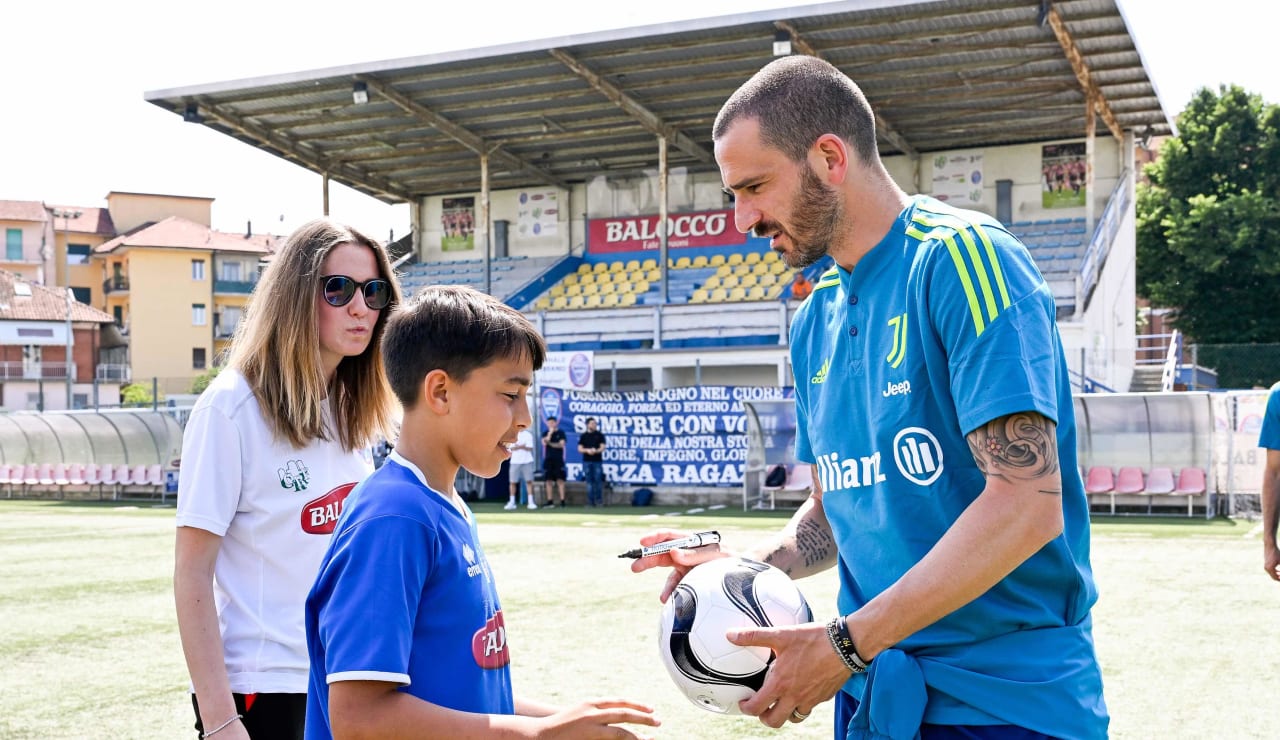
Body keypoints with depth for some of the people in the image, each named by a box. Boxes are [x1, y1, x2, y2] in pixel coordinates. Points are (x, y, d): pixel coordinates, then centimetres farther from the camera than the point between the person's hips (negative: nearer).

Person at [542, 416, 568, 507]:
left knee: (560, 480, -7)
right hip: (548, 459, 3)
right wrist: (550, 433, -12)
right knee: (548, 480, 1)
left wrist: (550, 443, -8)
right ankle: (549, 501, 5)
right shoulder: (546, 433, 11)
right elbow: (544, 442, -7)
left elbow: (561, 444, -5)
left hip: (558, 459, -3)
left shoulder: (560, 432, 5)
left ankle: (562, 500, -8)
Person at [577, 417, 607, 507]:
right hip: (587, 461, 1)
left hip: (598, 461, -1)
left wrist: (596, 451, -20)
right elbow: (580, 449, 4)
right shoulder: (583, 436, 8)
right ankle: (590, 502, 5)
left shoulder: (599, 435, 5)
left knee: (598, 480, -5)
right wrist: (587, 450, -15)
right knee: (589, 481, 2)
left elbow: (602, 447, 0)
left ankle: (599, 501, 3)